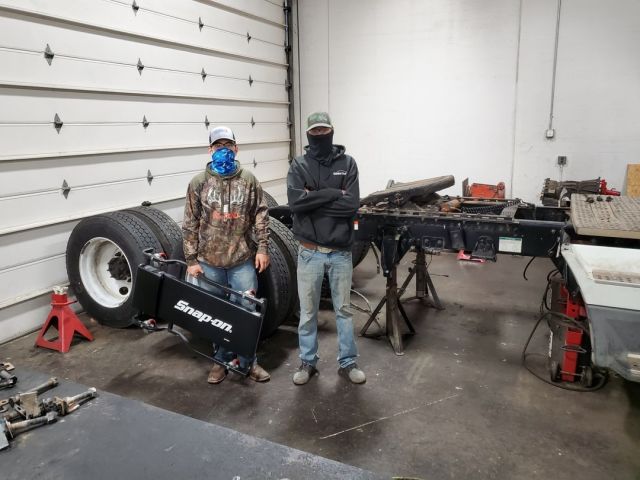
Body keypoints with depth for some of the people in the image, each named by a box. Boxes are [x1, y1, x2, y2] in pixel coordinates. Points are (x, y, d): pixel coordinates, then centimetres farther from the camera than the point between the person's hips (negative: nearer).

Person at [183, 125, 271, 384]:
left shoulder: (249, 180, 1)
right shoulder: (199, 182, 0)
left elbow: (261, 215, 3)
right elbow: (190, 224, 1)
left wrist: (262, 248, -5)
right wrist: (191, 259, -2)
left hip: (243, 259, 0)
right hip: (209, 261, 1)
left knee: (247, 310, 5)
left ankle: (247, 361, 23)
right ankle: (222, 359, 30)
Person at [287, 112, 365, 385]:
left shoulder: (347, 163, 0)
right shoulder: (299, 165, -1)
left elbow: (352, 205, -13)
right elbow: (295, 202, -18)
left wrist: (313, 200, -15)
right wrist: (333, 193, -17)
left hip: (341, 252, 1)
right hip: (310, 252, 0)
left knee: (344, 309, 13)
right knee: (308, 311, 11)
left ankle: (347, 362, 28)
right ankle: (307, 362, 28)